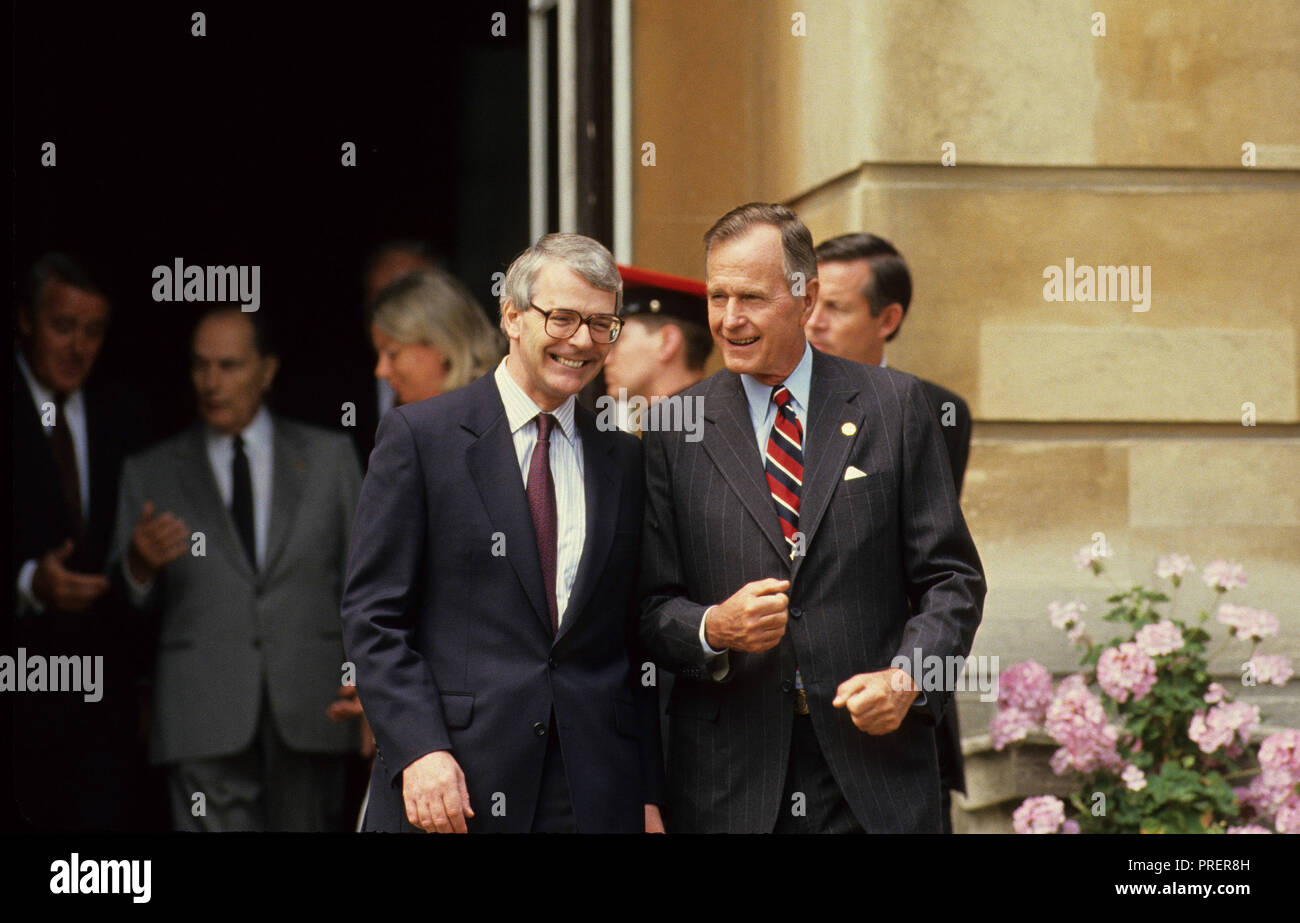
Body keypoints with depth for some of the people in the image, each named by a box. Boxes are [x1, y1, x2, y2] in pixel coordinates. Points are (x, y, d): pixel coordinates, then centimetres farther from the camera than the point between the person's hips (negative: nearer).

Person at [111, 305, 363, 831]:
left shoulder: (329, 458, 14)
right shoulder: (150, 474, 12)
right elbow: (130, 606, 9)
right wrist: (140, 565, -13)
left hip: (309, 714, 1)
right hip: (205, 724, -1)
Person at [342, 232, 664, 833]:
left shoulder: (624, 460, 13)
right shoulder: (418, 435, 1)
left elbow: (637, 645, 14)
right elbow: (372, 615, -3)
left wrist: (649, 796, 8)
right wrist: (420, 750, -15)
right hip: (446, 787, -3)